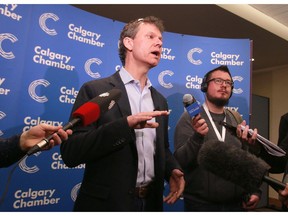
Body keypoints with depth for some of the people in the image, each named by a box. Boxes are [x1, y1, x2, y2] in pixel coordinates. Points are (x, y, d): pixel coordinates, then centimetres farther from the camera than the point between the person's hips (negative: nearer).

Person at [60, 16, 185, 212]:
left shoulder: (160, 100, 7)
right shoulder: (94, 90, -9)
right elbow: (70, 152, -16)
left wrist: (173, 170, -5)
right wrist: (125, 125, -27)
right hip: (106, 203, -5)